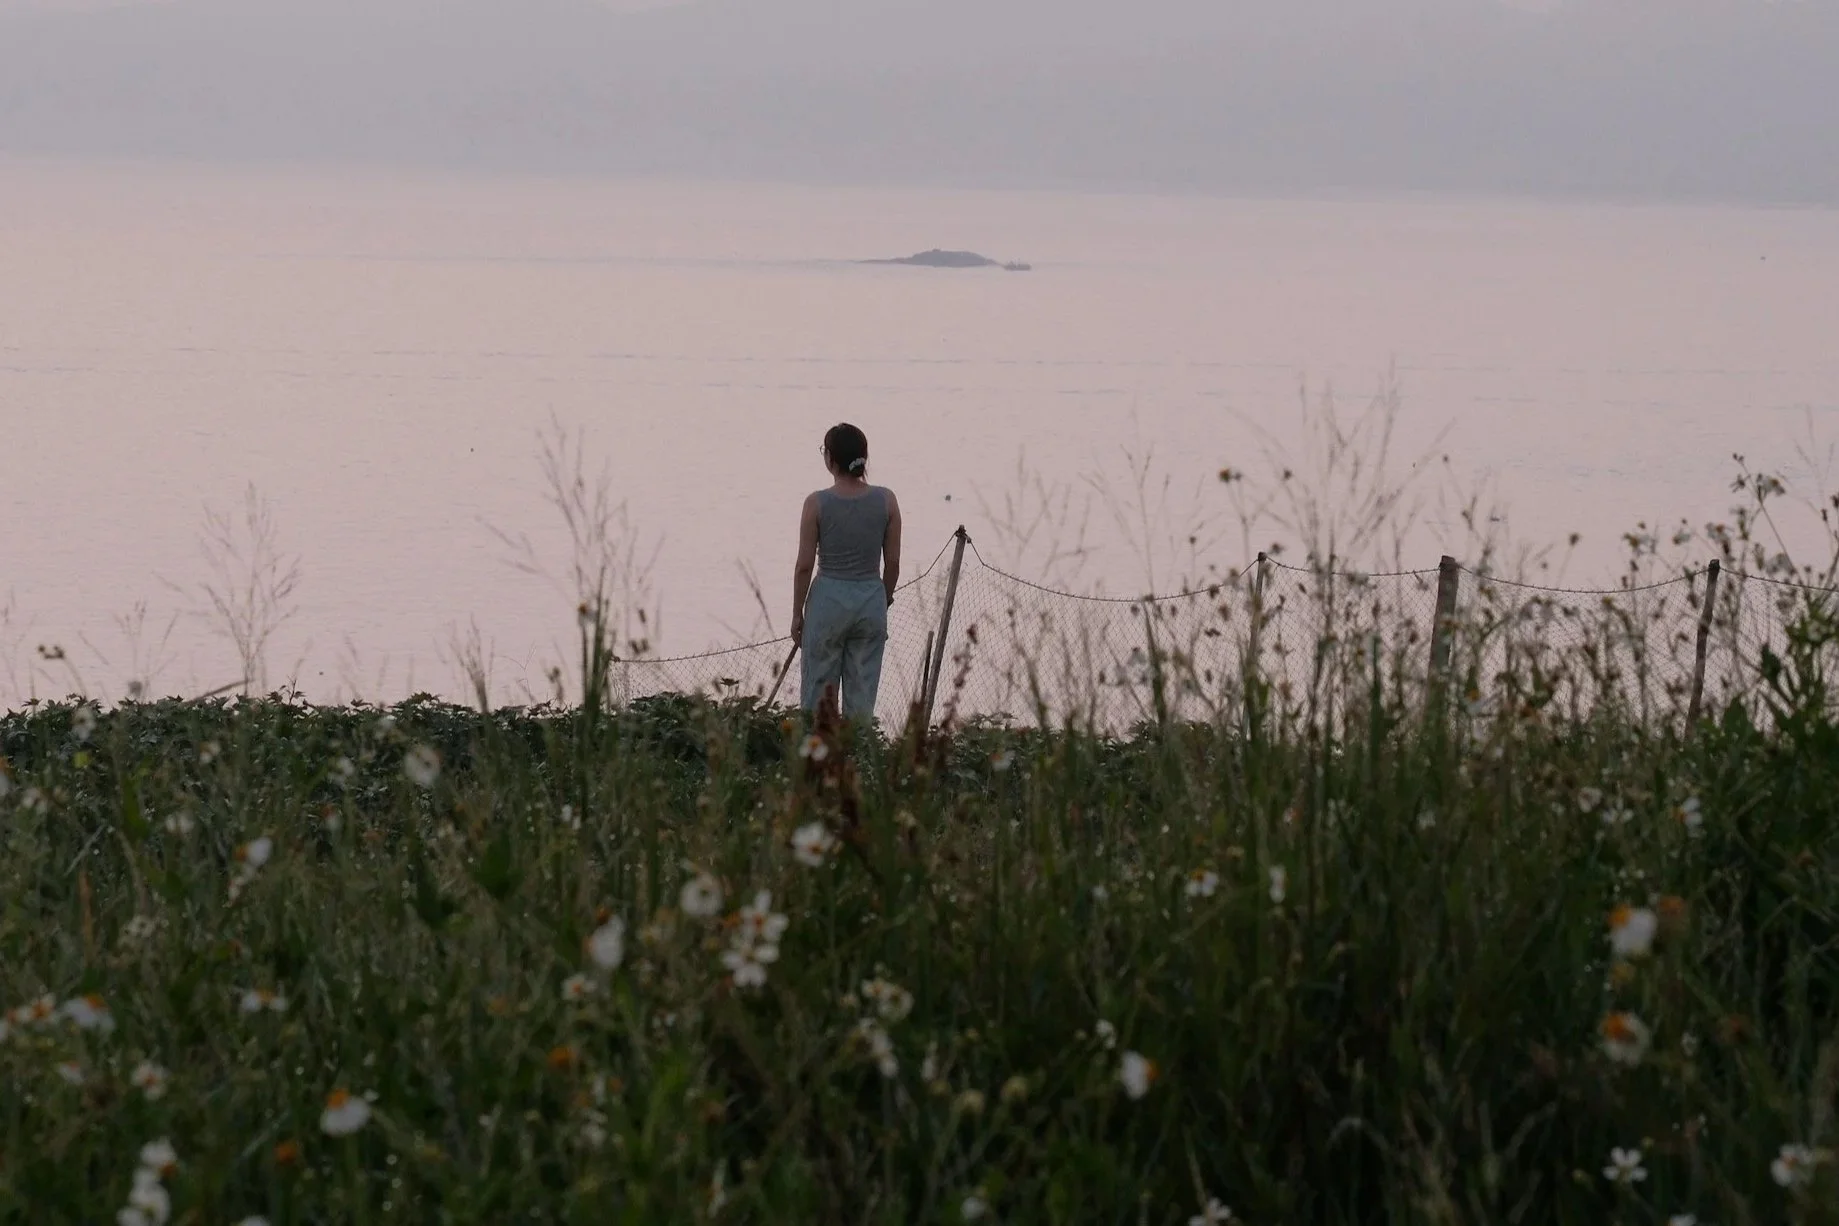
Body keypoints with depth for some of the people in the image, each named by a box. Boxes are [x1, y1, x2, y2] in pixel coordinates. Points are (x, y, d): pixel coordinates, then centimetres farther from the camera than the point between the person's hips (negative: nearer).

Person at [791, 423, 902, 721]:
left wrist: (797, 614, 4)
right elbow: (893, 562, 1)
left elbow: (804, 565, -6)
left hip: (828, 598, -2)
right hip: (871, 599, 2)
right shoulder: (886, 501, -4)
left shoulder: (817, 504, -10)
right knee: (862, 696, 9)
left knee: (817, 695, 7)